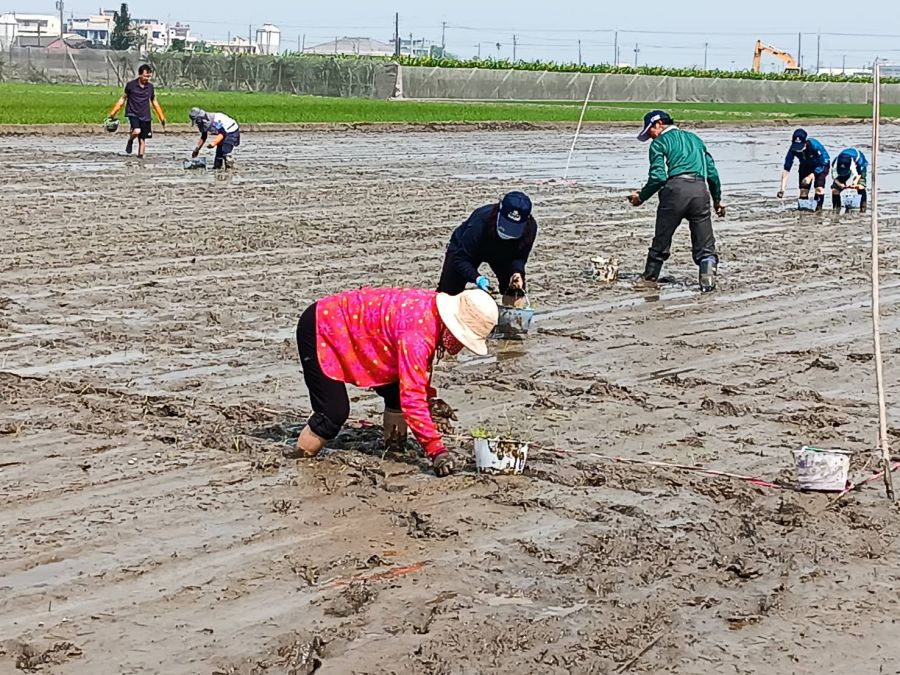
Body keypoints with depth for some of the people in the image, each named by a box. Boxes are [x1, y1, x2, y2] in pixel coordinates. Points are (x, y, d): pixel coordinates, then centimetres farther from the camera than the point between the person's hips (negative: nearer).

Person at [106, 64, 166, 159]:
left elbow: (154, 102, 17)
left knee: (142, 140, 2)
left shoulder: (150, 87, 5)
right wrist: (113, 113, 5)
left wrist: (162, 118, 16)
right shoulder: (131, 85, -3)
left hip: (145, 116, 3)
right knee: (137, 131, -29)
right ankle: (130, 141, 4)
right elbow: (123, 99, 7)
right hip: (133, 114, -3)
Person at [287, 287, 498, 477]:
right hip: (319, 330, -9)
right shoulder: (418, 333, -36)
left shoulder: (434, 311, -8)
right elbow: (412, 399, -37)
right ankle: (300, 456, 3)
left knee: (396, 391, 5)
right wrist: (436, 450, -35)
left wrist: (430, 398, 5)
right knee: (334, 412, -16)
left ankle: (395, 444, 21)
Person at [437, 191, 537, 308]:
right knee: (447, 293, -8)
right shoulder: (480, 221, -44)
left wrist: (517, 272, -41)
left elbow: (520, 256, -19)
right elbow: (460, 258, -38)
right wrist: (477, 278, -54)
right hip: (463, 248, -3)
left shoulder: (530, 227, -35)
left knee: (516, 288, -15)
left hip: (501, 254, 3)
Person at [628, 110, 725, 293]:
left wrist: (641, 196, 8)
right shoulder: (694, 138, 27)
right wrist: (718, 199, 27)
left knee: (662, 237, 9)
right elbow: (712, 170, 22)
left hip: (676, 188, -4)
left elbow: (658, 177, -4)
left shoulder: (660, 142, 10)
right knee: (704, 242, 3)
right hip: (700, 189, 4)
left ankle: (650, 277, 19)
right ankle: (708, 281, -14)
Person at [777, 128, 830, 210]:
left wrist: (810, 176, -34)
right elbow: (787, 168, -25)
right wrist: (782, 188, -33)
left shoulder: (815, 146, -38)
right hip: (806, 166, 4)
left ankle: (818, 209, -12)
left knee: (819, 188, -20)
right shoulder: (793, 149, -27)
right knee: (803, 189, -5)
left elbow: (822, 164, -27)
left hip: (821, 164, -4)